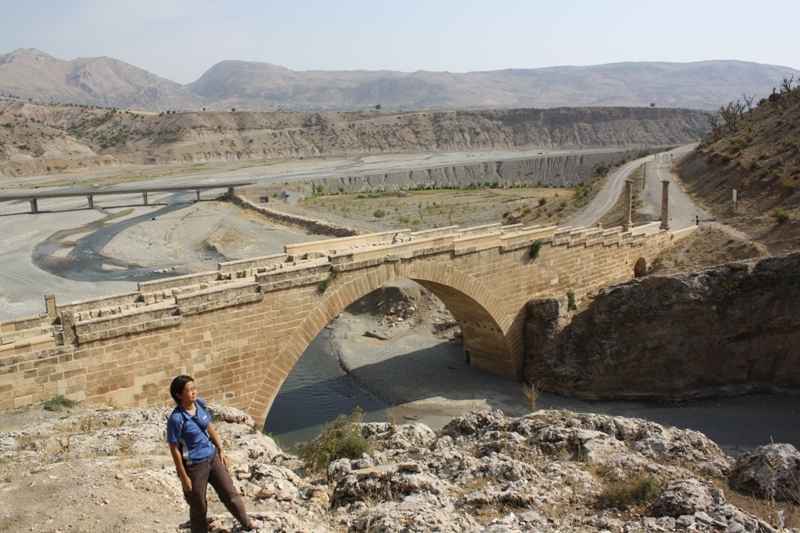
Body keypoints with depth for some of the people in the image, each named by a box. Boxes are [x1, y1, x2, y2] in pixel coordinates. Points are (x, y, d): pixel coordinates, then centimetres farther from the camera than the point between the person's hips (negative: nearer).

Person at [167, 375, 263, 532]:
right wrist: (184, 477, -14)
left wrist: (220, 449, 14)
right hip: (194, 466, -6)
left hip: (213, 457, 7)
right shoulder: (176, 418, -25)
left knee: (230, 492, 21)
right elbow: (174, 449, -19)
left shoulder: (201, 403, -7)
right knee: (198, 506, 13)